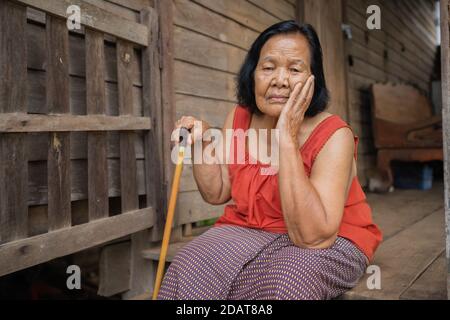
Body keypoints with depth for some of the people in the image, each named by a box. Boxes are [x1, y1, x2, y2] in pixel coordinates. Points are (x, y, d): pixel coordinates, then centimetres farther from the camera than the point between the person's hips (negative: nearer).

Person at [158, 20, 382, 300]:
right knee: (189, 270, -23)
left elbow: (311, 236, -31)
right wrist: (203, 143, -11)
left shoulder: (334, 135, -21)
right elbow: (217, 193, 6)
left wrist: (287, 140, -33)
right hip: (248, 230, 4)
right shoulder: (239, 118, -3)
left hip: (327, 244, -3)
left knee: (288, 280, -35)